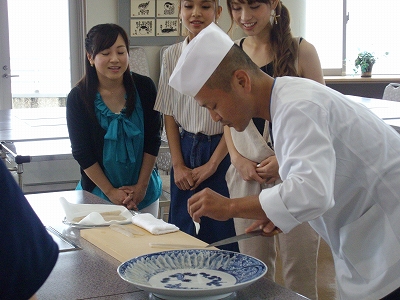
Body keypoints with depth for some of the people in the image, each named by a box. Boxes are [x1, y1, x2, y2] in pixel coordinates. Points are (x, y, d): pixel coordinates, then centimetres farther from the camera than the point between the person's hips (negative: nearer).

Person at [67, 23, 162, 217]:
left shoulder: (144, 87, -6)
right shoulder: (78, 98, -9)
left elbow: (153, 140, -3)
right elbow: (82, 154, -8)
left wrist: (142, 185, -8)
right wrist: (110, 192, -11)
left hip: (144, 192, 2)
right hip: (98, 193, -1)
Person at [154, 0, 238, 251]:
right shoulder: (172, 56, 5)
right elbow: (169, 114, 7)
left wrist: (211, 165, -10)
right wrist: (178, 164, 0)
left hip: (220, 150, -4)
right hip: (185, 149, 4)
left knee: (221, 235, 1)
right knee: (182, 233, 10)